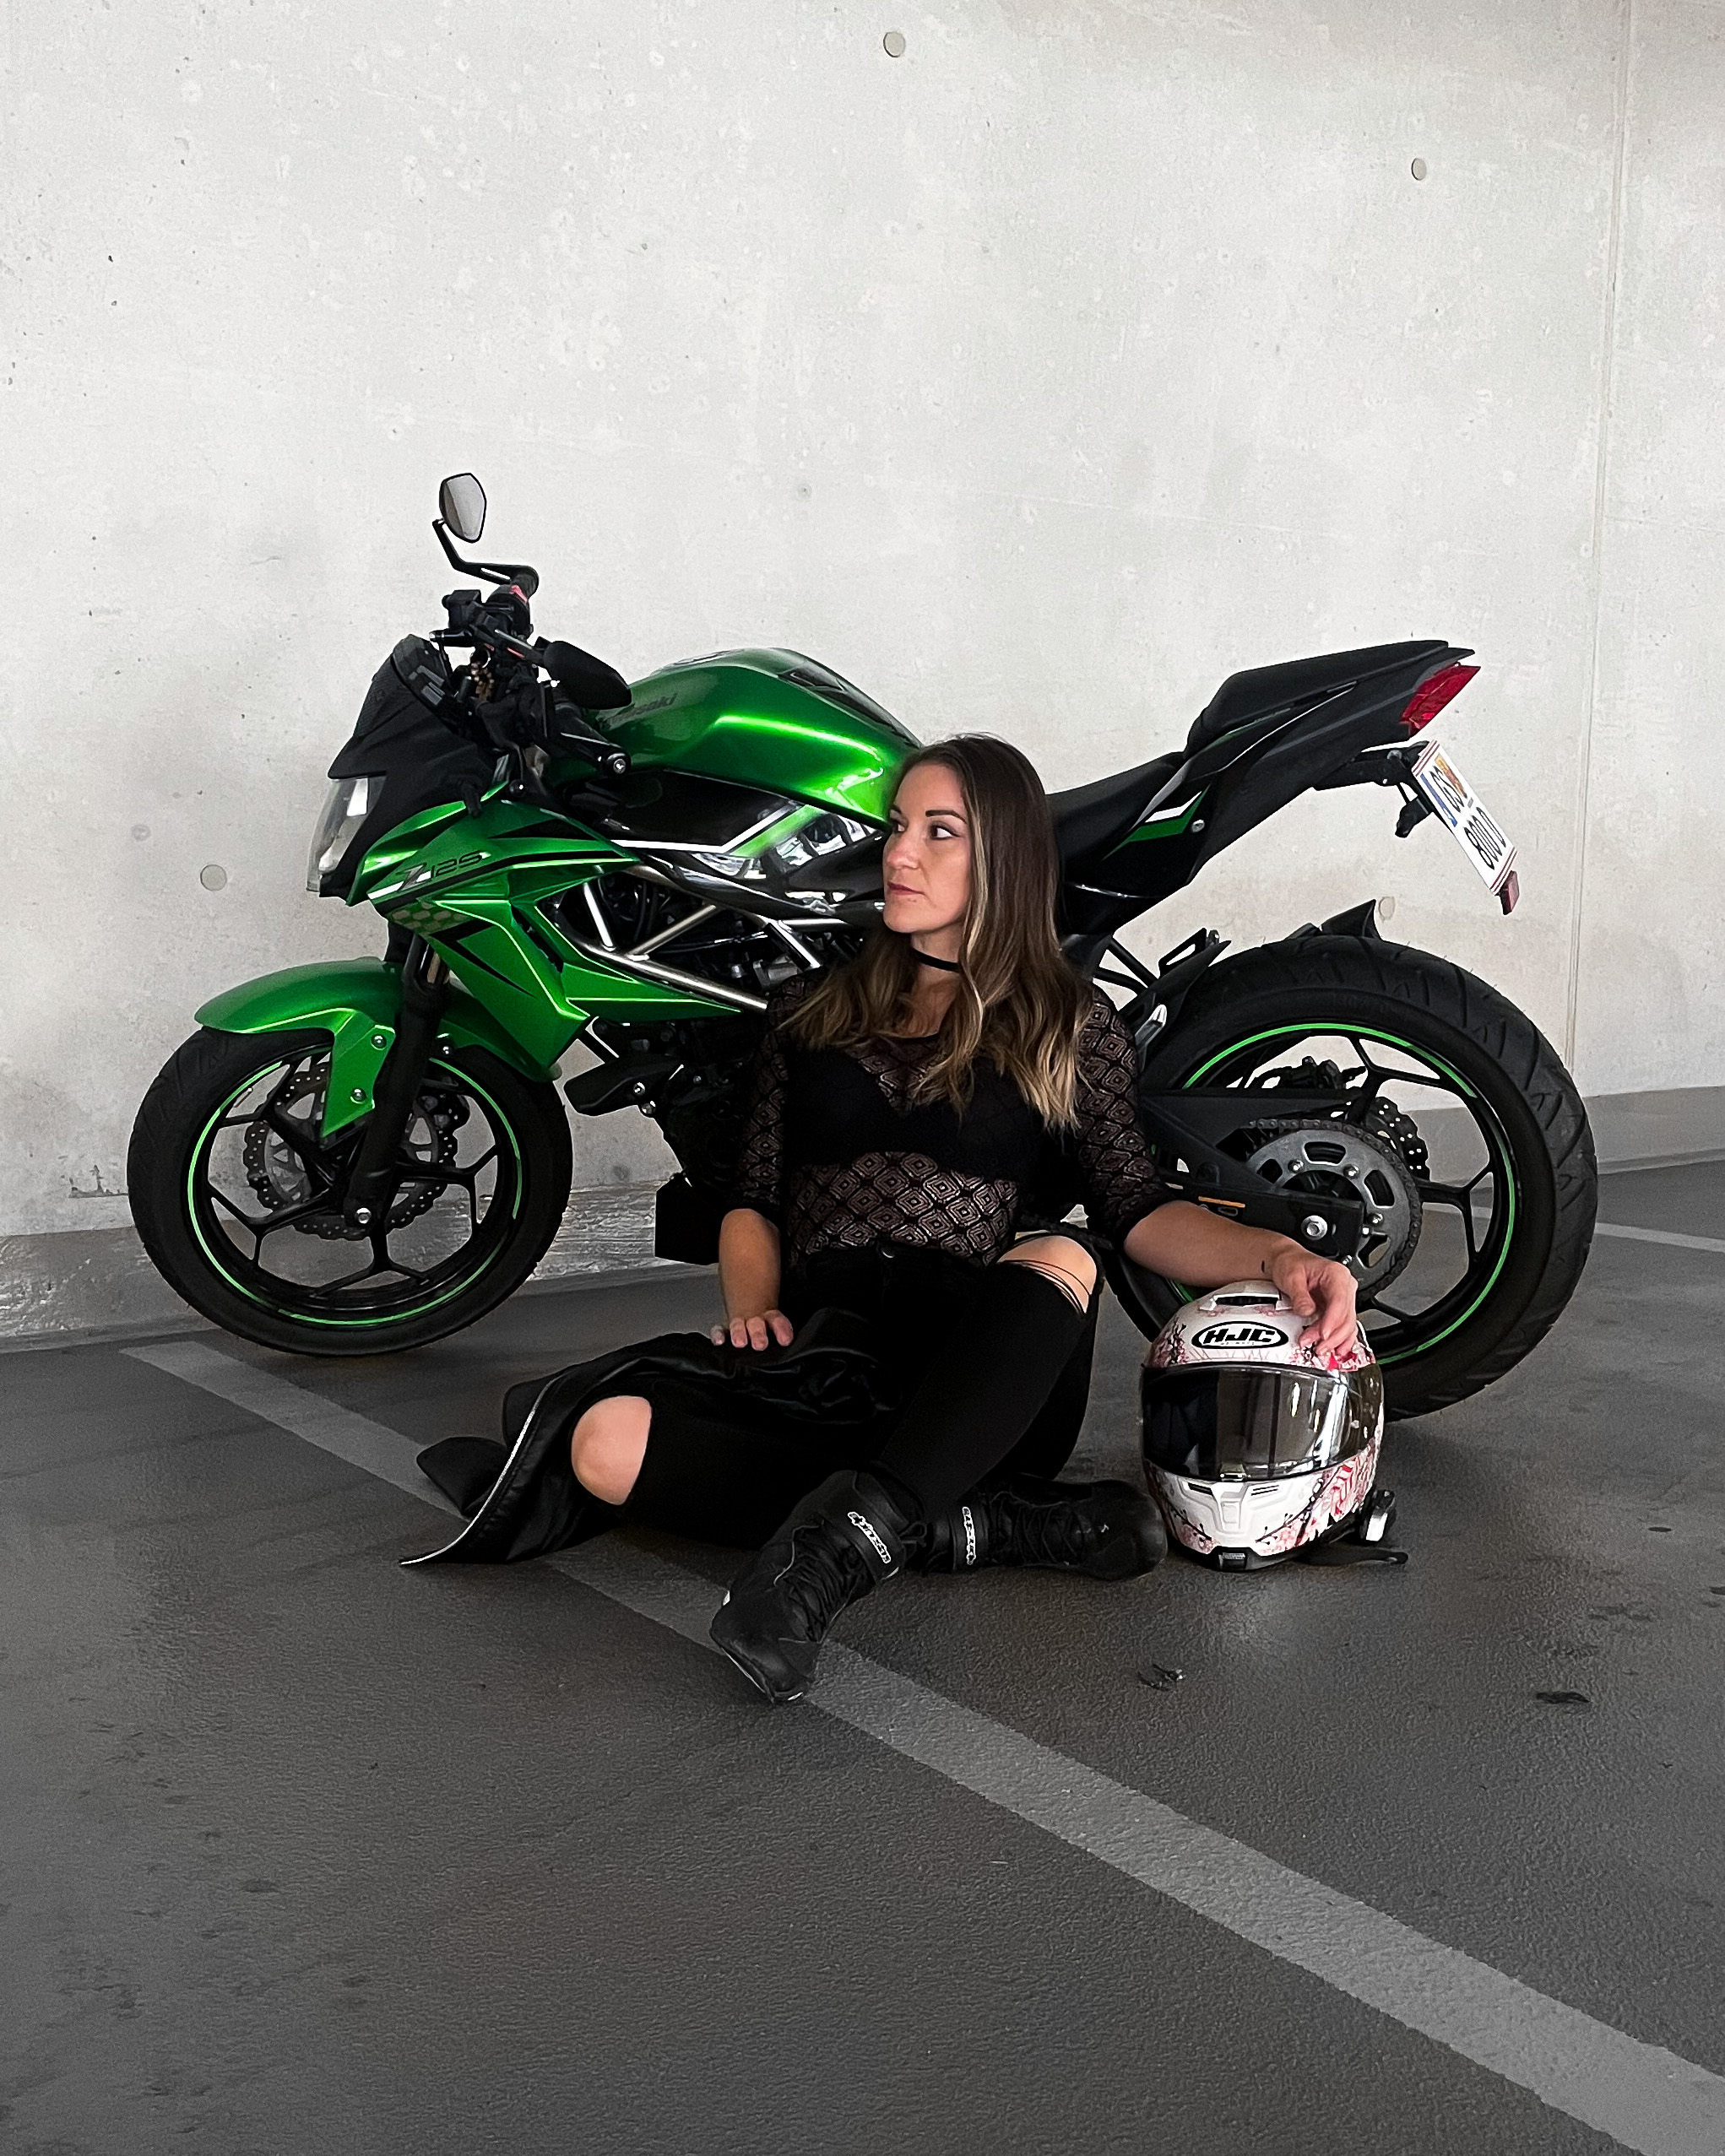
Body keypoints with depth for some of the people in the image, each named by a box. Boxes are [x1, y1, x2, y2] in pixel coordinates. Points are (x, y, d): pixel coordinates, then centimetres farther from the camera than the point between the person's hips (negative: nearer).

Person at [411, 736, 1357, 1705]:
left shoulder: (1073, 1026, 13)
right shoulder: (811, 1011, 20)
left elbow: (1138, 1209, 2)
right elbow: (755, 1197, 19)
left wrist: (1278, 1255, -17)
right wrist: (752, 1304, -2)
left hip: (986, 1385, -2)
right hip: (815, 1361, 2)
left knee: (1060, 1258, -36)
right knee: (607, 1437, -29)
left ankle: (852, 1533, -47)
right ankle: (996, 1524, -27)